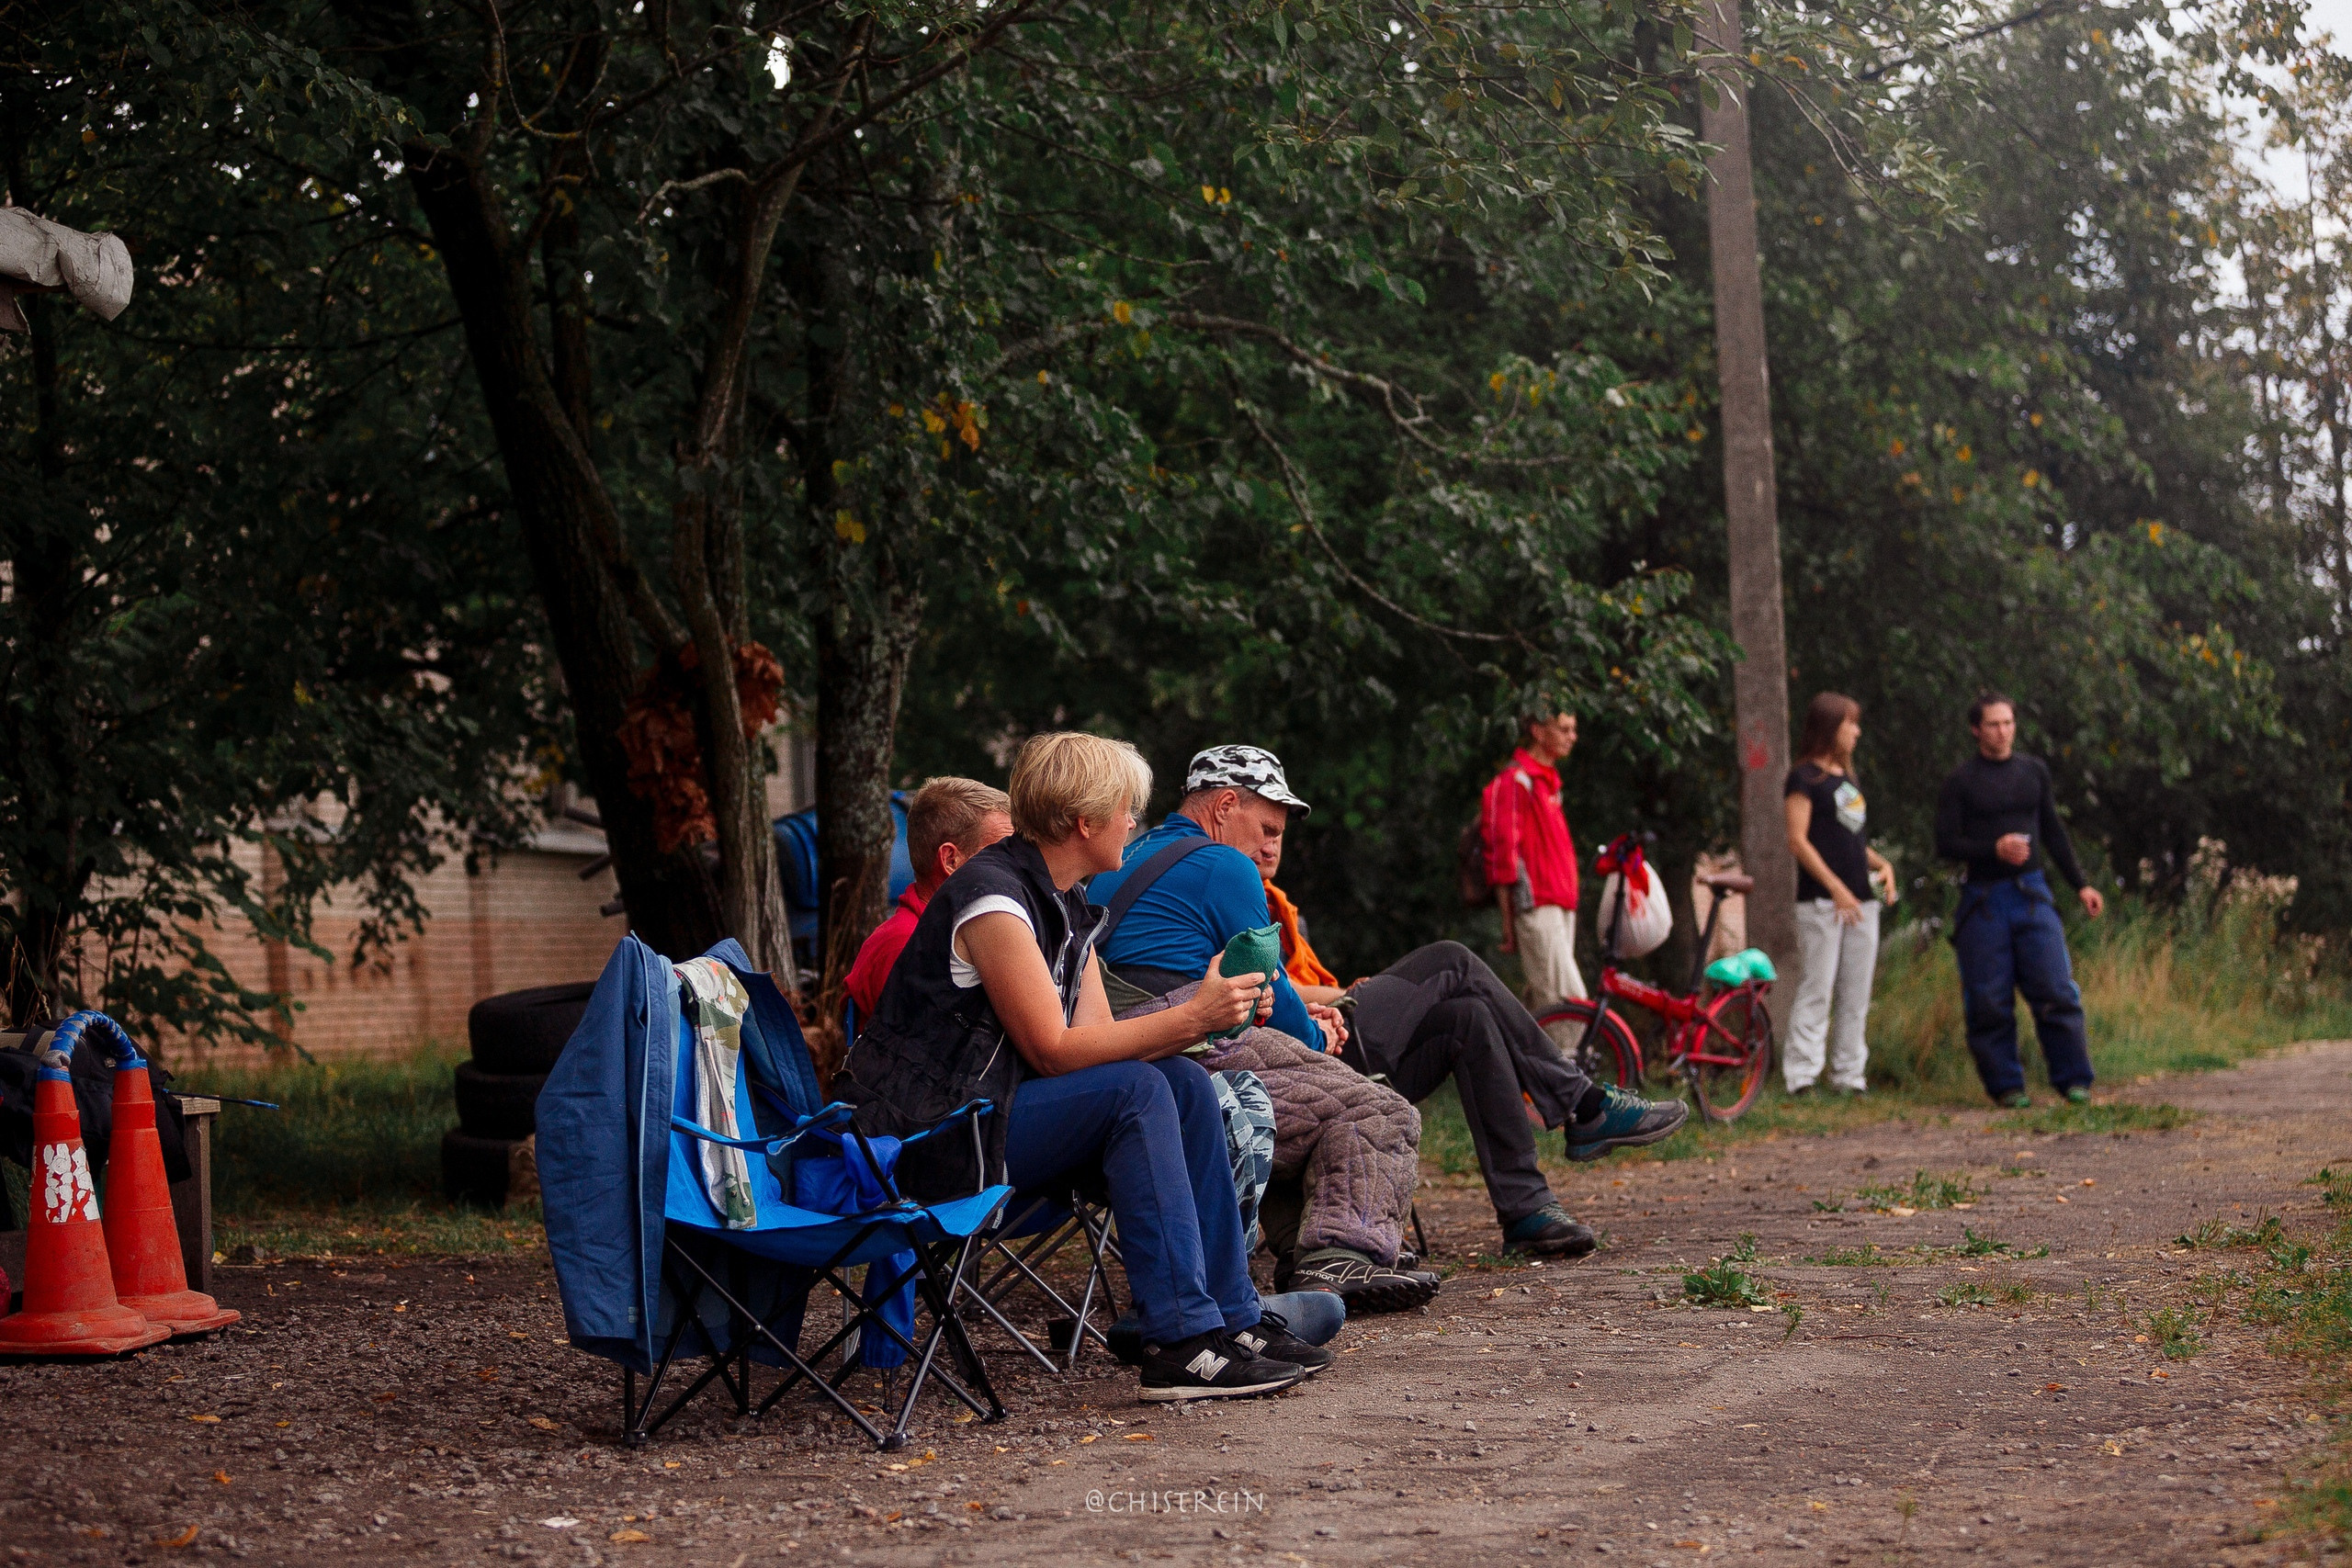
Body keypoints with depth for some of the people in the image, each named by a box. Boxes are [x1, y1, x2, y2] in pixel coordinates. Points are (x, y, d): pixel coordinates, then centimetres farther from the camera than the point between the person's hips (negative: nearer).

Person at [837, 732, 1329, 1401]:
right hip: (927, 1139, -10)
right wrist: (1191, 1018, -20)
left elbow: (1099, 1039, 5)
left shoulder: (1066, 906, 13)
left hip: (991, 1107, 10)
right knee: (1135, 1089, -24)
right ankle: (1182, 1344, -25)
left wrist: (1205, 1018, -10)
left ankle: (1232, 1318, 2)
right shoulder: (993, 899, -18)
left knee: (1184, 1083, -2)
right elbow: (1054, 1049, -23)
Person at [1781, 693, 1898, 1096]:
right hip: (1821, 901, -8)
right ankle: (1801, 1076, -10)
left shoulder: (1849, 779, 20)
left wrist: (1882, 865, 5)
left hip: (1861, 900, 8)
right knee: (1817, 989, -10)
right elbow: (1798, 840, -11)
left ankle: (1849, 1075, 11)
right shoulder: (1804, 778, -4)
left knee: (1856, 994, 6)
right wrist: (1836, 889, -17)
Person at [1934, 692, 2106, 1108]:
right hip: (1983, 898, -2)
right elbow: (1945, 843, -3)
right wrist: (1994, 849, -17)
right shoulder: (1961, 781, 2)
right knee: (1990, 1000, -2)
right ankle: (2005, 1085, 7)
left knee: (2056, 990, -6)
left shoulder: (2034, 771, 12)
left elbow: (2054, 832, 21)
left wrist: (2081, 884, 18)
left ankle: (2073, 1079, 0)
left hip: (2031, 892, 2)